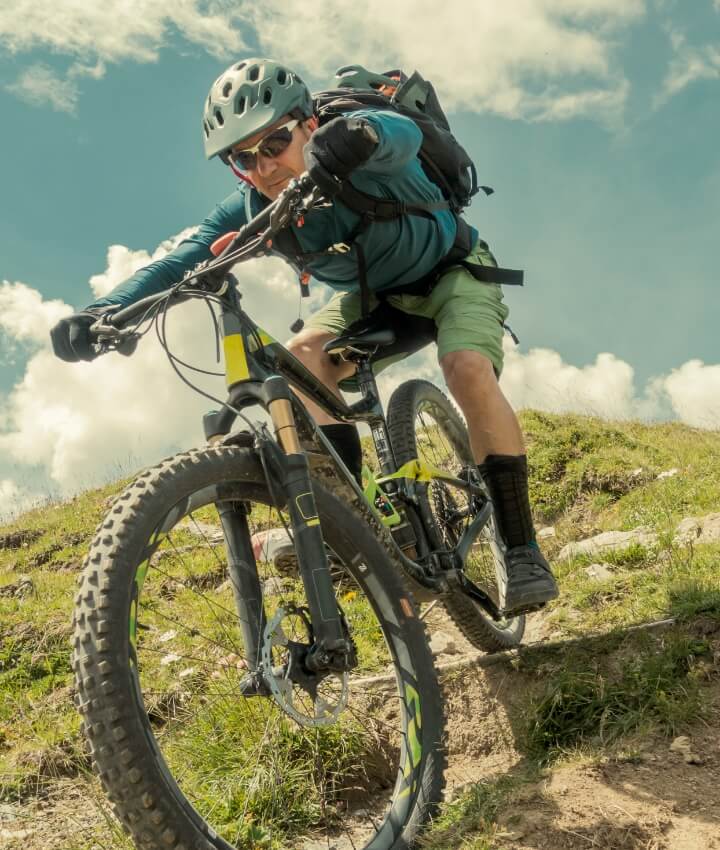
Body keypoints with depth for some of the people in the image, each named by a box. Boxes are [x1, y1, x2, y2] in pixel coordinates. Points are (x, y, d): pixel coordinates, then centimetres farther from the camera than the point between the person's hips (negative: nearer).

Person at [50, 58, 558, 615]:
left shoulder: (357, 153, -33)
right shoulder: (252, 209, -20)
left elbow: (402, 132, -56)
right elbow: (181, 262, -30)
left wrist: (356, 135, -80)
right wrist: (103, 312, -47)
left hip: (450, 269, -4)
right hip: (374, 292, 5)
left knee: (469, 371, -32)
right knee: (301, 360, -23)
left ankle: (521, 550, -20)